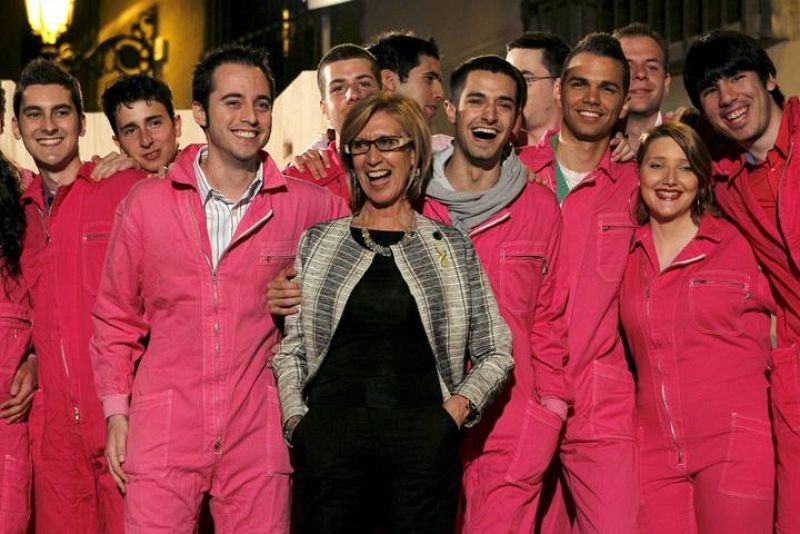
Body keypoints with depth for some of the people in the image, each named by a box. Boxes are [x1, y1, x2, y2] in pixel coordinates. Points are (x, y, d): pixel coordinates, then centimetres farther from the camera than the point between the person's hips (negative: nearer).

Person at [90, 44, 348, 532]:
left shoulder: (305, 206, 2)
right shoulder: (147, 203, 4)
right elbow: (115, 317, 11)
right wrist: (116, 412, 6)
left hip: (258, 435, 0)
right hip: (164, 432, 0)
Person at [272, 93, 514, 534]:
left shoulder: (452, 247, 12)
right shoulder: (316, 242, 13)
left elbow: (496, 352, 12)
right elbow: (289, 348, 12)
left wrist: (458, 407, -2)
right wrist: (295, 419, -1)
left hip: (424, 442, 0)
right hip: (329, 435, 1)